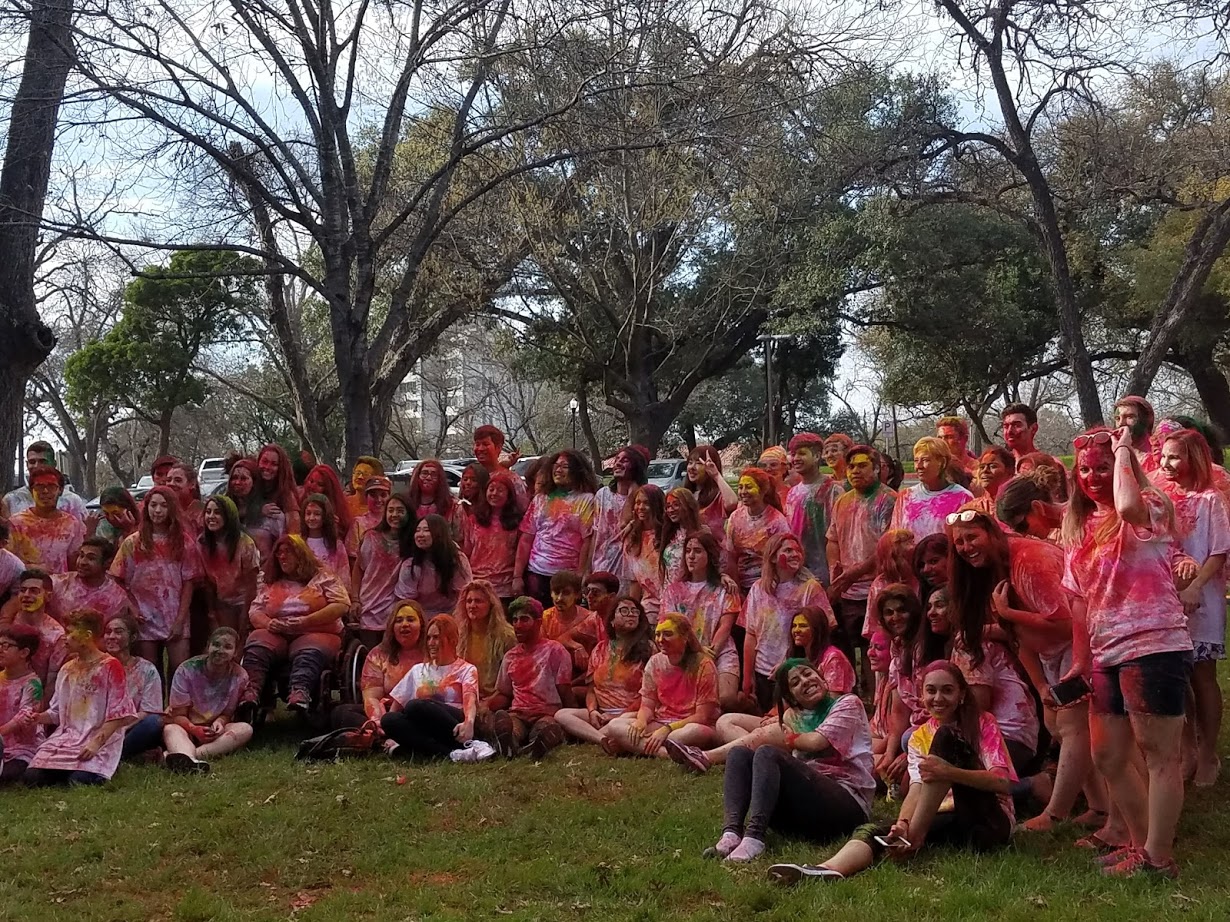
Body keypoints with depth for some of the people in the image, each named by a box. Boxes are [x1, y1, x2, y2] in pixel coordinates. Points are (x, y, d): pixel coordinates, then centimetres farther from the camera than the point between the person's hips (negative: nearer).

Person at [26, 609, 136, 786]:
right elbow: (57, 712, 18)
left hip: (101, 740, -6)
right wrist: (37, 717, -2)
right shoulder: (67, 670, 15)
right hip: (67, 737, 6)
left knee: (79, 781, -29)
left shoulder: (110, 666, -6)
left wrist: (96, 742, -19)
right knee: (32, 777, -15)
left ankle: (97, 768, 4)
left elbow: (119, 713, -10)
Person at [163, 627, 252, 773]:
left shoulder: (239, 677, -8)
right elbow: (178, 715, -12)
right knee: (170, 729, -35)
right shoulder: (187, 670, -13)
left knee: (245, 729, -28)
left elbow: (227, 714, -2)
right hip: (187, 727, -1)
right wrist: (194, 729, -33)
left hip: (214, 733, 2)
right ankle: (189, 761, -73)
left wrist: (219, 722, -27)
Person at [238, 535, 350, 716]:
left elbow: (342, 605, -4)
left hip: (315, 633, -3)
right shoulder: (270, 584, 23)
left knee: (307, 653, -38)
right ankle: (251, 692, -55)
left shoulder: (321, 577, 10)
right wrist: (271, 624, -10)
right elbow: (254, 612, 15)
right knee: (256, 647, -31)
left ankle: (300, 694, -65)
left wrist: (303, 622, -12)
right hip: (276, 634, 3)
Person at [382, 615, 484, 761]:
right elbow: (397, 703, 22)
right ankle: (451, 753, -36)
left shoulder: (466, 670, 11)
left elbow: (470, 701, -9)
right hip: (426, 730, 5)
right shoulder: (418, 670, 25)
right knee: (389, 719, -26)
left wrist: (469, 723, -33)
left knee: (415, 706, -31)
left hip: (455, 728, -4)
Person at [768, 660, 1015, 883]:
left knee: (945, 738, -22)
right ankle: (829, 869, -57)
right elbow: (917, 789, -4)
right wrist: (902, 824, -27)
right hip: (948, 821, 4)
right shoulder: (919, 738, 11)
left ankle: (914, 838, -23)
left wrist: (950, 773, -31)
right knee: (872, 831, -25)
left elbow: (1002, 782, -13)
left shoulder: (983, 724, 1)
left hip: (988, 824, -4)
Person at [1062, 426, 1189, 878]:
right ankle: (1140, 841, 28)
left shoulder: (1150, 507, -6)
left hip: (1153, 646, -8)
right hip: (1107, 654, 8)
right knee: (1108, 757, 14)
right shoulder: (1081, 527, 15)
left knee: (1159, 754, -3)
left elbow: (1128, 505, -34)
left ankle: (1158, 856, 4)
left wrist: (1123, 451, -18)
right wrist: (1080, 661, 17)